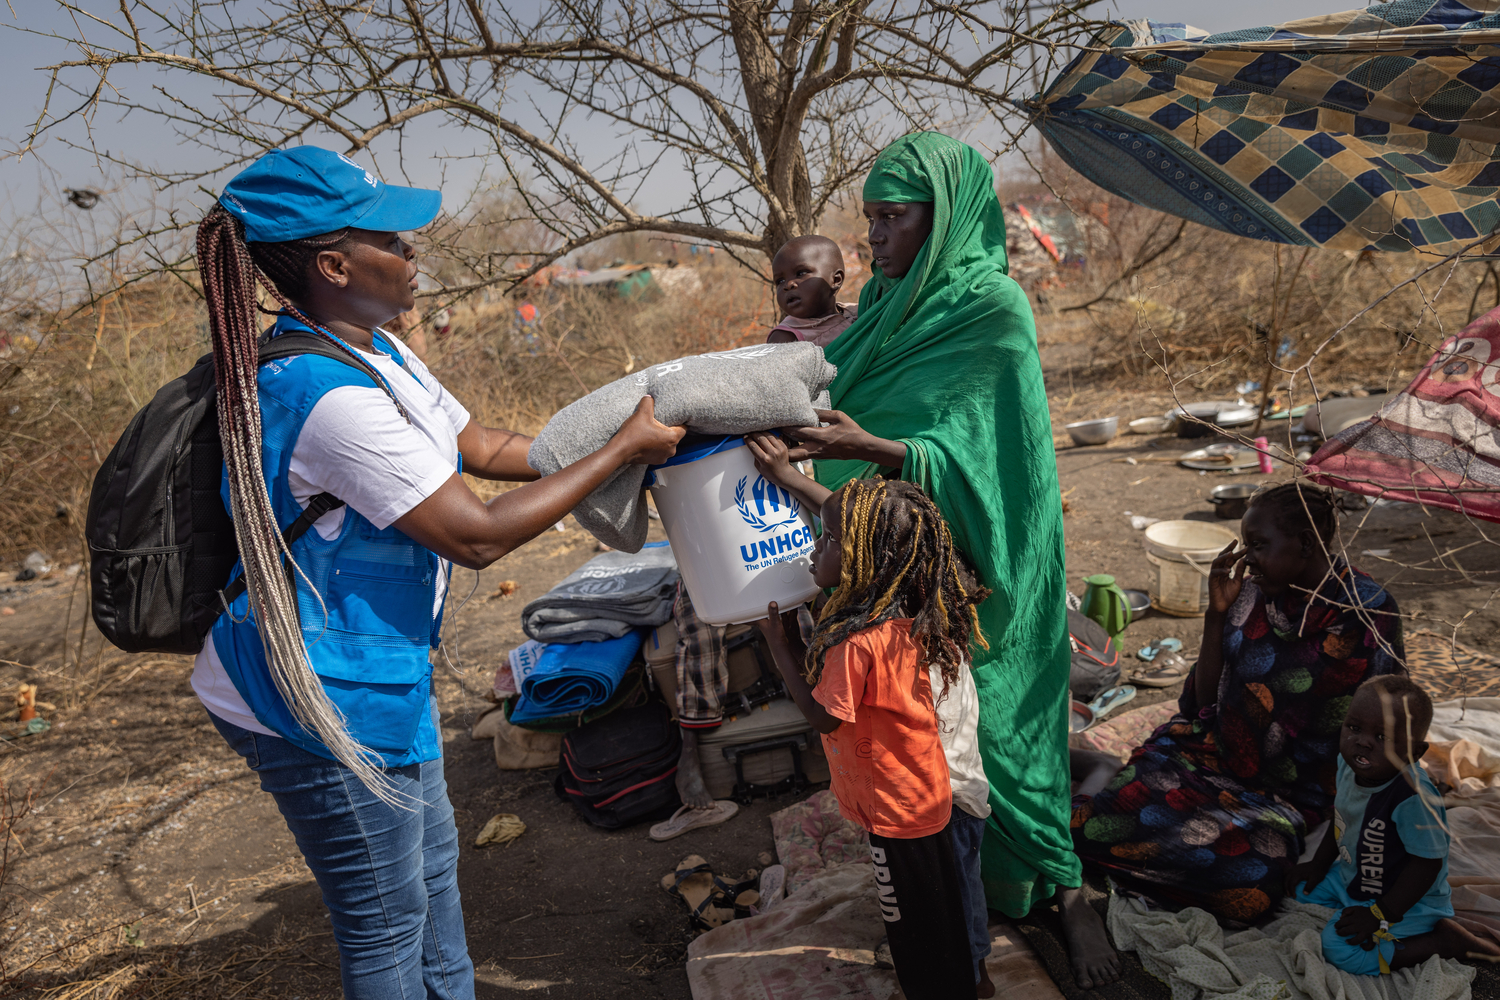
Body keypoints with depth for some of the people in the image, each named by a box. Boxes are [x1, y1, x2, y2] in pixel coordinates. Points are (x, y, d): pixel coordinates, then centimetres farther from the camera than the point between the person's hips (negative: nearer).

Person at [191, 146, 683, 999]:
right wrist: (621, 451, -18)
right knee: (387, 919, 11)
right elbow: (478, 533, -26)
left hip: (377, 668, 10)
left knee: (432, 867, 27)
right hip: (321, 703, -10)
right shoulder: (330, 395, -30)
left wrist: (628, 438, 6)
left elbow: (481, 445, 9)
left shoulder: (375, 351, 2)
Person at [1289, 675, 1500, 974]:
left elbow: (1428, 862, -28)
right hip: (1352, 879, 8)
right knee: (1304, 888, 12)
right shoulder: (1349, 765, -9)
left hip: (1407, 900, -8)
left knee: (1339, 947, -21)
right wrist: (1318, 865, 11)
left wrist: (1381, 915, -24)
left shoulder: (1415, 798, -35)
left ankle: (1444, 941, -7)